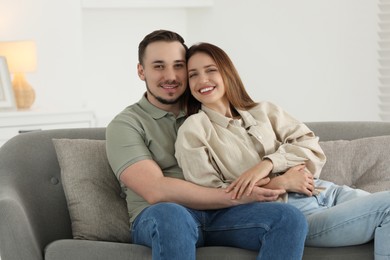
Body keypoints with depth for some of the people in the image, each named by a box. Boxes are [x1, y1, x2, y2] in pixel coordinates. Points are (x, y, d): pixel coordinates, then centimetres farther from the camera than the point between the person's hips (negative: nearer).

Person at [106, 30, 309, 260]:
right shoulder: (125, 125, 4)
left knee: (290, 218, -23)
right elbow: (156, 191, -11)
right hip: (157, 219, -4)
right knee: (170, 214, -40)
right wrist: (237, 197, -13)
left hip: (219, 214, 5)